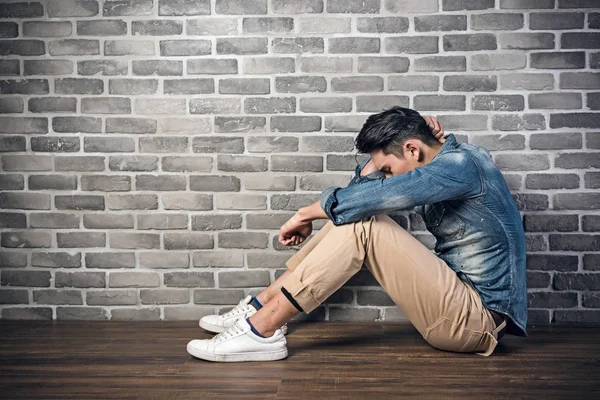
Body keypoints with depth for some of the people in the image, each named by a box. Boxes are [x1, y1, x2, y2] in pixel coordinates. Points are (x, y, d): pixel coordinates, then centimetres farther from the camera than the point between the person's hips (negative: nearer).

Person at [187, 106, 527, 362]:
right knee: (353, 216, 1)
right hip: (455, 295, 9)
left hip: (475, 320, -9)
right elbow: (364, 180, 15)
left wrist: (305, 215, -13)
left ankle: (262, 329, -20)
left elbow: (374, 195, -26)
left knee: (363, 224, -22)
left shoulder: (461, 162, -18)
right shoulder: (442, 165, 11)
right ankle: (263, 305, 1)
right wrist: (413, 134, 3)